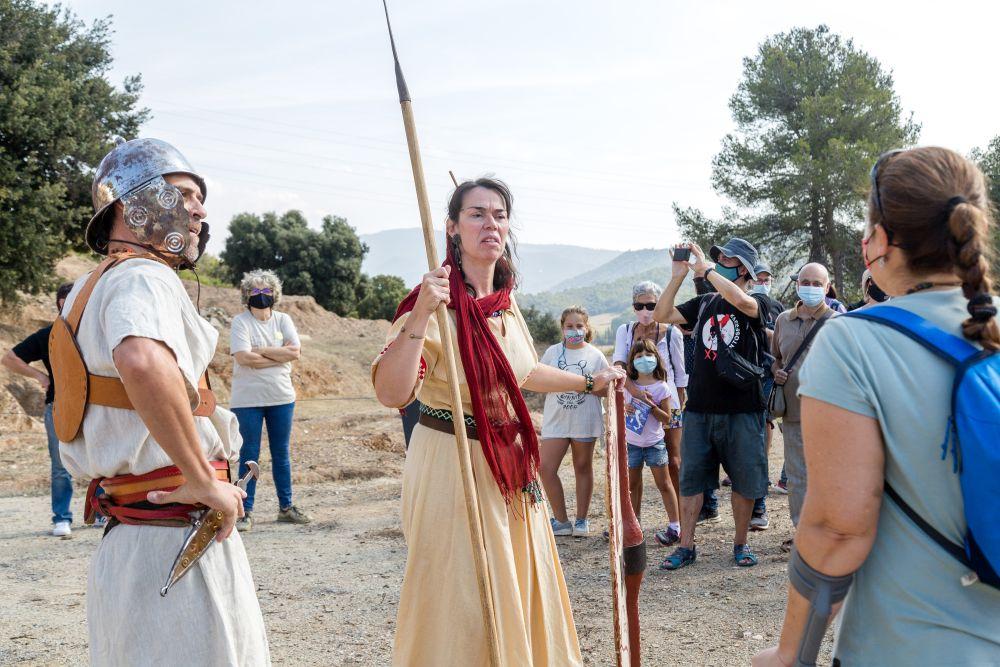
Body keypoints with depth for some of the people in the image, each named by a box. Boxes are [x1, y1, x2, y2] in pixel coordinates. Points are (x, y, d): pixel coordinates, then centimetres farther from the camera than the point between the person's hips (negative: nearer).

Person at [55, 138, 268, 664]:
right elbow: (142, 363, -37)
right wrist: (204, 480, -27)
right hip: (177, 538, -10)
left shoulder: (87, 288, 15)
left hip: (122, 536, 10)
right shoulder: (145, 278, -15)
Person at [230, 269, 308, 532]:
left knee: (281, 453, 11)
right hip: (248, 399, -4)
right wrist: (279, 356, -11)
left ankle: (286, 507, 20)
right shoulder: (240, 322, -4)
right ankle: (246, 512, 8)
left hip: (281, 397, 4)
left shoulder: (283, 320, 7)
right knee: (249, 455, 2)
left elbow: (295, 351, -7)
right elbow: (243, 357, -18)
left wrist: (261, 351, -11)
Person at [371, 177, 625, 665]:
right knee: (461, 600, 1)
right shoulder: (438, 303, -17)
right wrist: (419, 316, -40)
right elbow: (391, 393, -30)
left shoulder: (505, 303, 6)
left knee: (519, 592, 17)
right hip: (450, 462, -7)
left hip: (509, 463, 8)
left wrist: (589, 382, 32)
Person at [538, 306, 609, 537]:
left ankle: (581, 520, 20)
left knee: (583, 467, 9)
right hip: (556, 420, 1)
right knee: (545, 468, -8)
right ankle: (561, 520, 5)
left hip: (584, 421, -1)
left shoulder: (595, 355, 1)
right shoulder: (553, 352, 5)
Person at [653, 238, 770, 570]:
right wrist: (677, 277, -4)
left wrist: (706, 269, -19)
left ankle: (741, 543, 20)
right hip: (700, 407, 4)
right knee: (690, 478, 5)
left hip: (741, 409, -4)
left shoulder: (756, 303, -3)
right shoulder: (704, 303, 11)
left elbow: (740, 300, -27)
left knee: (744, 480, 5)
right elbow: (662, 315, 5)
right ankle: (686, 546, 13)